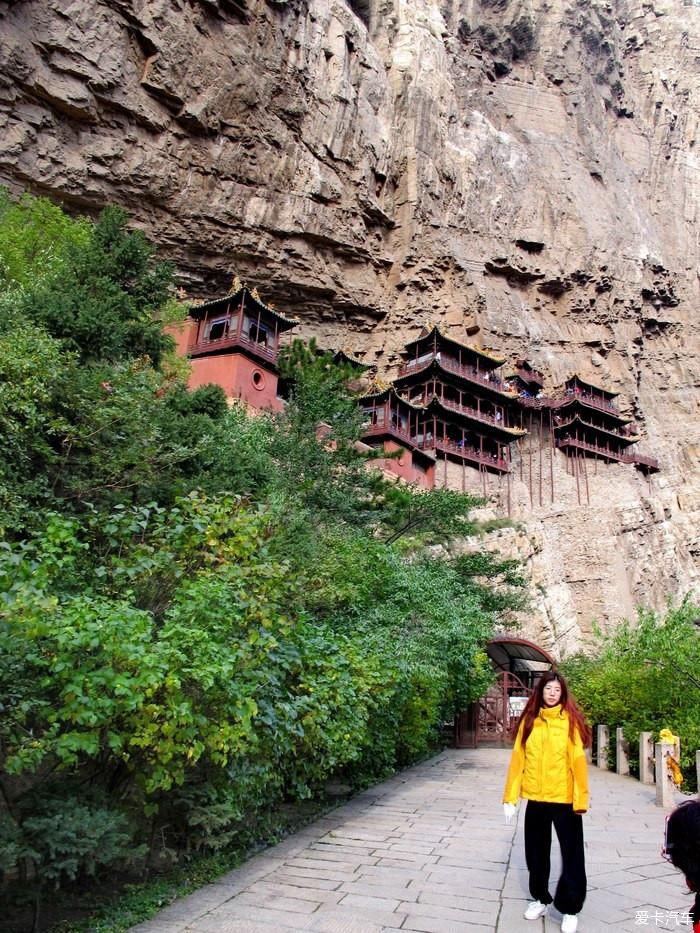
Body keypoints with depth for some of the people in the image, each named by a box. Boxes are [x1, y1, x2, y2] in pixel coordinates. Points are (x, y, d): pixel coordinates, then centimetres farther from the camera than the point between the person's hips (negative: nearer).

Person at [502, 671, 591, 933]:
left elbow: (578, 761, -11)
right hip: (536, 798, 3)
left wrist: (581, 799, -15)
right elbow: (518, 759, 1)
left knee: (571, 856, 7)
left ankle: (569, 910, 23)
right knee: (536, 853, 17)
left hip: (565, 798, -3)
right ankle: (541, 899, 35)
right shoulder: (529, 721, 1)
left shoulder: (570, 720, -8)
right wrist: (510, 796, 0)